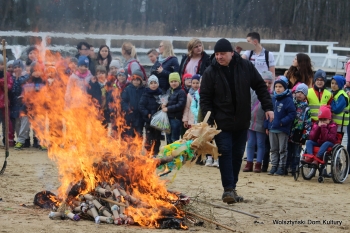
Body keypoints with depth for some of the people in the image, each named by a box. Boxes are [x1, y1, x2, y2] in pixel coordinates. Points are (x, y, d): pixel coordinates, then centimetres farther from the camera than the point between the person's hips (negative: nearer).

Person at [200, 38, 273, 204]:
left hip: (242, 121, 3)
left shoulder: (246, 67, -2)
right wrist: (209, 120, -14)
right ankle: (228, 189, -9)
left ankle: (231, 188, 18)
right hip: (222, 121, -3)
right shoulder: (211, 72, -7)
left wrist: (267, 107, -1)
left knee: (237, 154, 8)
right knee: (225, 153, -10)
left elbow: (260, 87, 6)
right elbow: (205, 98, -6)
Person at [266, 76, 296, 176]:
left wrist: (282, 122, -18)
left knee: (282, 150, 3)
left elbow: (292, 114, -13)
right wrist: (267, 126, 10)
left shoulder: (288, 100, -10)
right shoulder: (272, 99, 9)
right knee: (273, 149, 11)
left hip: (283, 130, -6)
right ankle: (274, 166, 18)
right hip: (272, 129, 6)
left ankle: (281, 168, 7)